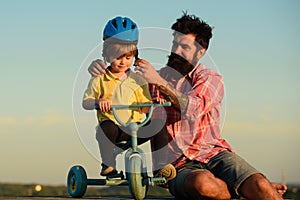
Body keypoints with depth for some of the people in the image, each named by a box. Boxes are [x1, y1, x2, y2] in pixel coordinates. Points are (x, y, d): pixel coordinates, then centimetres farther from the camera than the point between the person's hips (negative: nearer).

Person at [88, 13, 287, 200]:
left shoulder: (211, 79, 7)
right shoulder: (156, 79, 16)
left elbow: (194, 109, -13)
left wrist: (160, 82, -25)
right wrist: (102, 71, -9)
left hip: (214, 153, -1)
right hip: (181, 165, 1)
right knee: (202, 183, -38)